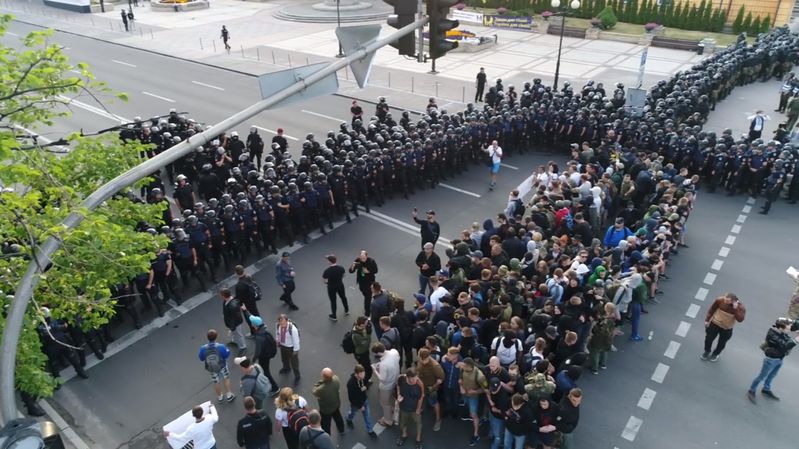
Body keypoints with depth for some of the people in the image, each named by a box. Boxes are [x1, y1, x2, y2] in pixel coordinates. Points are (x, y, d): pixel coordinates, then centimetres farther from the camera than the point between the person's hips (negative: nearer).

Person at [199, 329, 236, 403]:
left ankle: (219, 397, 47)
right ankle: (229, 395, 37)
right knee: (226, 379, 26)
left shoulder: (203, 348, -28)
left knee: (216, 382, 26)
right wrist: (227, 350, 2)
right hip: (222, 366, -2)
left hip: (211, 368, 2)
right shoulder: (221, 347, -33)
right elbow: (226, 355, -17)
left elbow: (201, 359, -11)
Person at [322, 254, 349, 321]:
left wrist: (327, 283, 2)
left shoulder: (327, 271, -30)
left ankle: (334, 316, 30)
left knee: (333, 301, 15)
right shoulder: (341, 268, -18)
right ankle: (346, 311, 49)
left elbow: (323, 280, -19)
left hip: (331, 287, -3)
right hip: (340, 286, 4)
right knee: (343, 297, 27)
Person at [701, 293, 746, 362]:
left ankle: (715, 354, 48)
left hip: (727, 329, 0)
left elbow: (740, 319, -35)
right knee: (708, 338, 17)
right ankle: (707, 351, 47)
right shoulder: (720, 300, -24)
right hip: (714, 324, 0)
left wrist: (736, 309, -45)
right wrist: (707, 320, -3)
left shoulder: (740, 307, -26)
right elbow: (712, 309, -8)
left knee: (721, 343, 20)